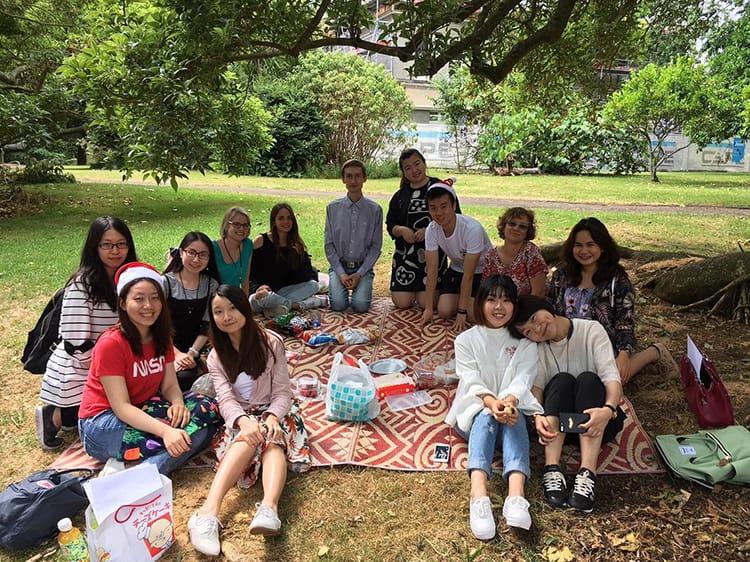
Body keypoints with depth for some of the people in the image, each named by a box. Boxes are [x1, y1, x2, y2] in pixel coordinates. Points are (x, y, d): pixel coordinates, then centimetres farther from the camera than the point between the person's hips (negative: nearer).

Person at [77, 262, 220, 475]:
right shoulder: (111, 344, -20)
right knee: (182, 435, -30)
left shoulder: (161, 337, 2)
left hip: (142, 411, 8)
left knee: (207, 408, -17)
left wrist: (178, 404, -26)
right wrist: (165, 431, -38)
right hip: (102, 423, -8)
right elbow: (121, 406, -24)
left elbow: (170, 385, -1)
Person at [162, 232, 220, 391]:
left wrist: (192, 353, -10)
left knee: (185, 377, -26)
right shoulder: (166, 282, -8)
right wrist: (176, 354, -15)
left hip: (194, 347, 1)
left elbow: (207, 325, 2)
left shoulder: (211, 285, 1)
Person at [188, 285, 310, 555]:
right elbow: (226, 399, -10)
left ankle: (269, 508, -61)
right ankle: (209, 511, -54)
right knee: (249, 437, -35)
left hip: (274, 411, 0)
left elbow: (282, 391, -7)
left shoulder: (270, 342, -4)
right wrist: (243, 421, -33)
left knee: (271, 439, -35)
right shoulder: (216, 356, 3)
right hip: (241, 418, 1)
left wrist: (272, 417, -28)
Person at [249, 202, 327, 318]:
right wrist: (257, 287, -25)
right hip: (262, 291, -4)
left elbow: (305, 276, -1)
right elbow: (248, 271, -6)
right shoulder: (261, 241, -4)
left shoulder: (297, 245, 7)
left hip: (282, 291, 4)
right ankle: (295, 304, -20)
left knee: (314, 285, -16)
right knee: (262, 297, -40)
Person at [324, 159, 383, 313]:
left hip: (363, 267, 0)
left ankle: (362, 287, 13)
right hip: (339, 266, 1)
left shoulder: (375, 210, -2)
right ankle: (339, 285, 14)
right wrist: (341, 273, -9)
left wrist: (359, 273, -11)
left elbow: (376, 246, -1)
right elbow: (329, 244, 2)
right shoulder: (333, 208, 0)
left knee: (360, 305, -21)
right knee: (338, 304, -20)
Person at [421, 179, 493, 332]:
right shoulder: (432, 230, -19)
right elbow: (432, 269, -16)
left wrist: (461, 312, -26)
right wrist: (428, 308, -18)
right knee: (444, 311, -12)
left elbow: (468, 274, -30)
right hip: (456, 269, 4)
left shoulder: (472, 229, -34)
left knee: (474, 316, -19)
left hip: (482, 271, -4)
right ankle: (461, 296, 19)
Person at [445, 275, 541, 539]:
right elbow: (472, 380, -9)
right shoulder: (466, 340, 5)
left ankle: (516, 497, -55)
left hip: (513, 408, 1)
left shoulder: (525, 342, 9)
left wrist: (509, 401, -31)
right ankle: (479, 497, -57)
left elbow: (523, 378, -8)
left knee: (514, 419, -34)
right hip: (475, 410, -1)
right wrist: (492, 402, -31)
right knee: (486, 416, -35)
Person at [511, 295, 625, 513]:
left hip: (595, 420, -1)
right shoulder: (536, 347, 3)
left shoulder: (591, 330, -4)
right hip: (556, 423, 1)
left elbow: (612, 377, -15)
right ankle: (552, 470, -37)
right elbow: (536, 384, -11)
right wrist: (538, 416, -31)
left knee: (588, 379, -29)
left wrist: (608, 410, -35)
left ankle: (587, 475, -41)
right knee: (562, 380, -27)